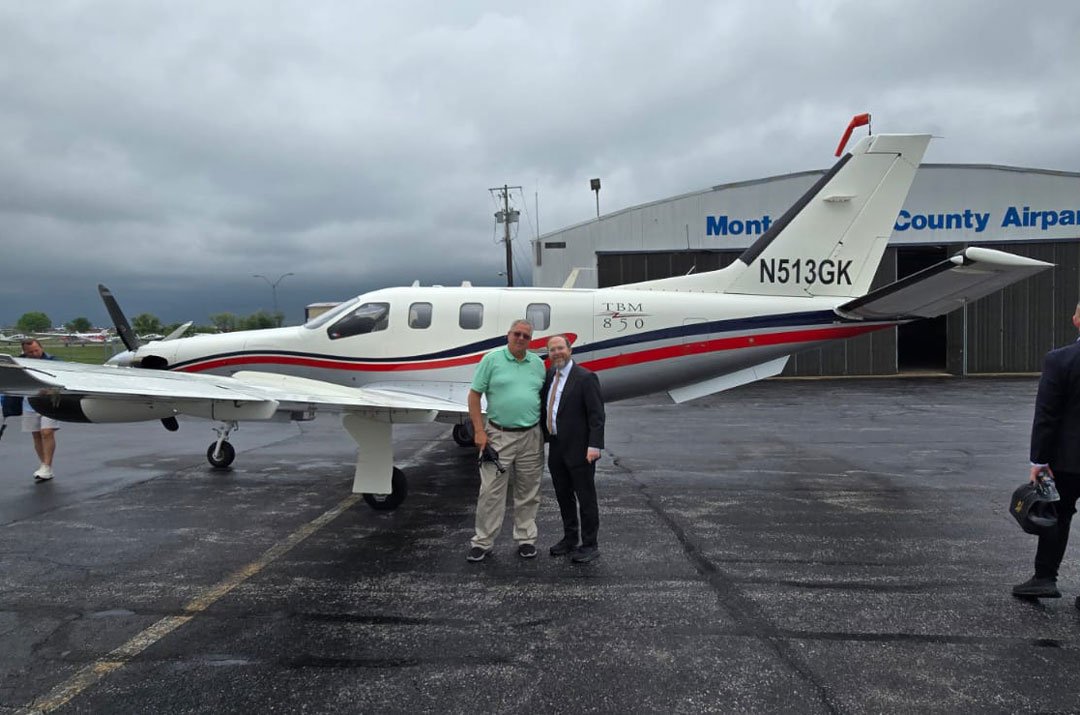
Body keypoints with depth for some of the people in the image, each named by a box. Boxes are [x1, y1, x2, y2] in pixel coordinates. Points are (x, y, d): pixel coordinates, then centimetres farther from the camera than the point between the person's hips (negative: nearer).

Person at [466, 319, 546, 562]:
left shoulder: (538, 363, 9)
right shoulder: (492, 359, -3)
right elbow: (474, 395, -3)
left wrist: (545, 430, 8)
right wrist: (479, 431, -9)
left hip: (532, 436, 4)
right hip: (499, 435, -3)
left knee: (528, 493, 11)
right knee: (491, 491, -2)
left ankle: (526, 539, 23)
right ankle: (482, 542, 9)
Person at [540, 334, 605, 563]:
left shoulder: (585, 378, -12)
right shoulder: (550, 375, 9)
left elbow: (596, 415, -15)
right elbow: (544, 408, 15)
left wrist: (594, 445, -22)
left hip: (579, 450, -7)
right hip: (556, 449, 7)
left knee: (585, 497, 3)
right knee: (563, 497, 16)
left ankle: (589, 545, 13)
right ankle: (569, 539, 31)